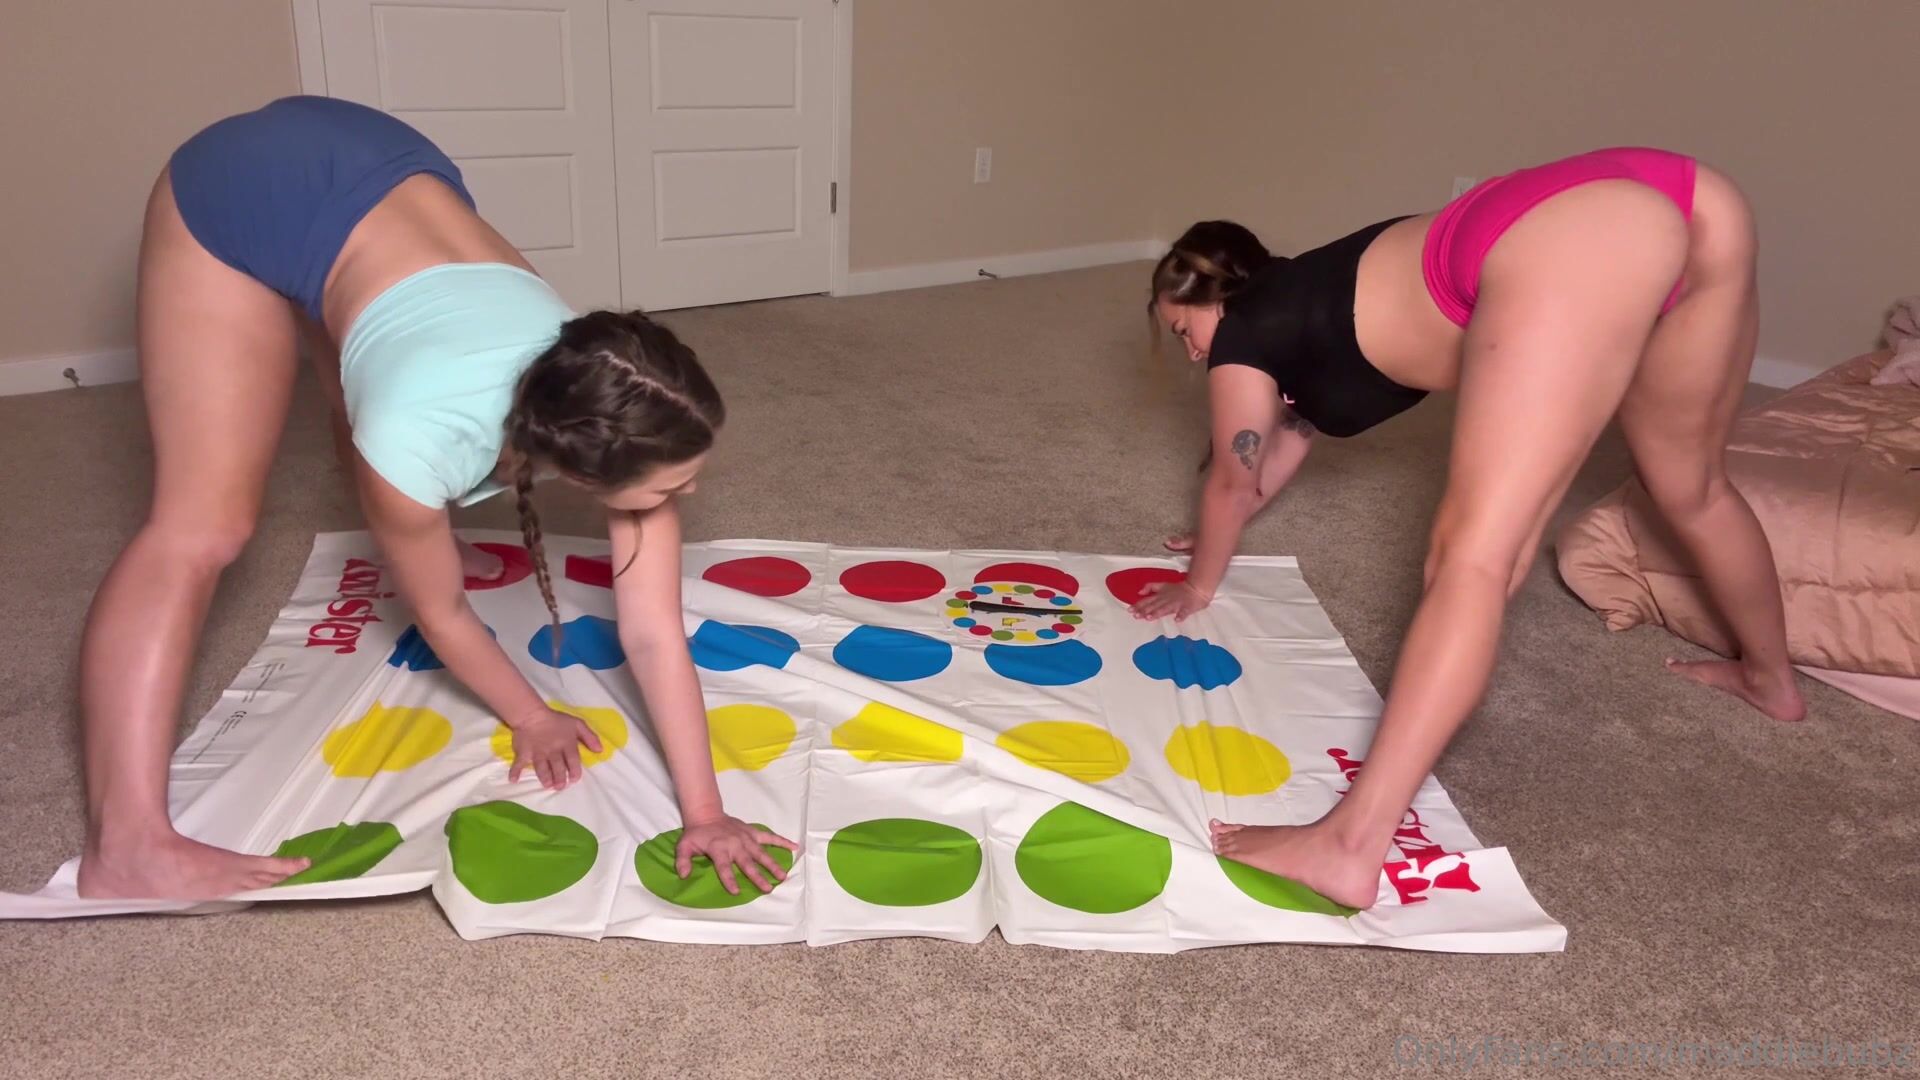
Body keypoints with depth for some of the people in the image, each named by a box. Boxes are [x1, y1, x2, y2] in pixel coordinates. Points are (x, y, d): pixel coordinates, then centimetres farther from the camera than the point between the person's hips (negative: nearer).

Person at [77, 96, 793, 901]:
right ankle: (125, 846, -12)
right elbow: (440, 615, -16)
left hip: (388, 168, 5)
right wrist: (531, 718, -3)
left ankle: (419, 540, 63)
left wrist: (705, 811, -20)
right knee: (205, 527, -15)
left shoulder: (619, 420, -26)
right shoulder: (420, 439, -37)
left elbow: (655, 632, -21)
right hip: (241, 196, -5)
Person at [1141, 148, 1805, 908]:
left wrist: (1199, 585, 46)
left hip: (1562, 245, -9)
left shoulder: (1245, 339, 16)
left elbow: (1233, 480, 28)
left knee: (1472, 558, -16)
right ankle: (1769, 675, 53)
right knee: (1689, 486, 30)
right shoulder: (1301, 309, 37)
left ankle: (1351, 846, -18)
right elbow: (1292, 433, 53)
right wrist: (1222, 532, 68)